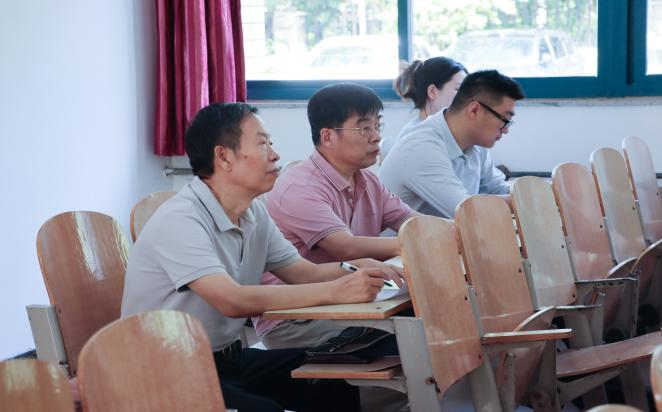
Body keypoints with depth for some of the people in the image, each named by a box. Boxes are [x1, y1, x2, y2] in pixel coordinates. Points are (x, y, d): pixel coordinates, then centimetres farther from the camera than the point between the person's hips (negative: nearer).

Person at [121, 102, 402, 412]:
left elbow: (304, 273, 7)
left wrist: (359, 270, -15)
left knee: (338, 385, -5)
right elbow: (233, 301, -33)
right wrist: (334, 291, -33)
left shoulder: (253, 213, 6)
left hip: (226, 359, 8)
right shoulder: (180, 220, -22)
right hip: (169, 375, -8)